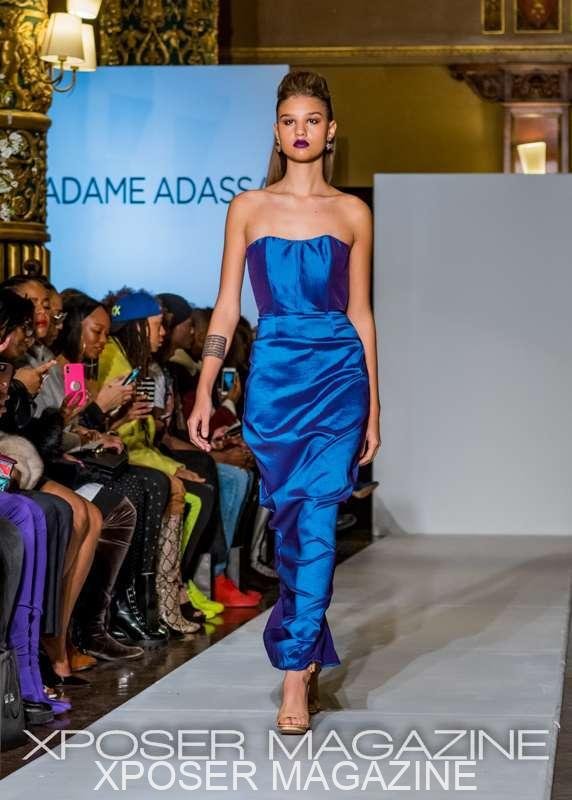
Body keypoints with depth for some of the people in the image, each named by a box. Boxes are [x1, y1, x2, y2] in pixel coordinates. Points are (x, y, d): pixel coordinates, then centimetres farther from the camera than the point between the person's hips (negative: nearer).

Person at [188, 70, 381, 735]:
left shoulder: (351, 213, 7)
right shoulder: (248, 208, 7)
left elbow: (360, 313, 10)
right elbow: (226, 306, 6)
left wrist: (373, 406, 9)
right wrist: (204, 393, 0)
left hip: (338, 377, -1)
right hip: (273, 375, 1)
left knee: (316, 522, -9)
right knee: (288, 521, 6)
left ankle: (296, 676, -7)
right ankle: (312, 656, 22)